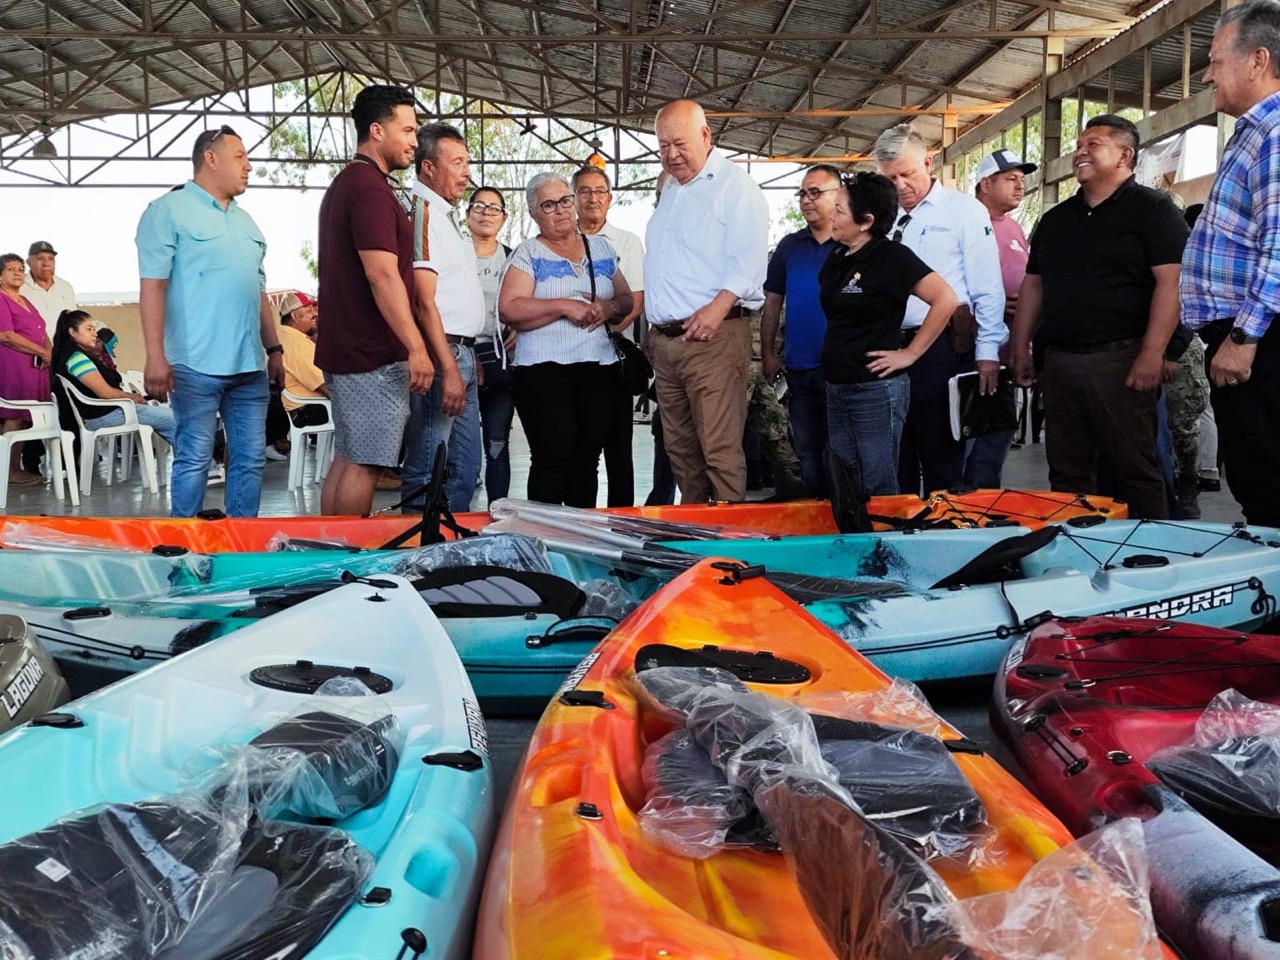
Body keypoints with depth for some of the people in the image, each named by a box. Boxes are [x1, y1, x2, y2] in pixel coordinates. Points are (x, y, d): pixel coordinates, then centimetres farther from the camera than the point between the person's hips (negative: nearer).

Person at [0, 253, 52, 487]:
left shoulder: (25, 301, 22)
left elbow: (42, 332, 22)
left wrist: (49, 352, 1)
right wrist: (43, 353, -13)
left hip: (35, 365, 9)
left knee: (24, 418, 8)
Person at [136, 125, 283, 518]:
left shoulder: (245, 221, 20)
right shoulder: (169, 210, -2)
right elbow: (152, 286, -10)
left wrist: (274, 349, 17)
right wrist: (155, 356, -17)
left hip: (250, 365, 7)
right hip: (196, 365, -7)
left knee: (250, 459, 8)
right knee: (194, 460, -2)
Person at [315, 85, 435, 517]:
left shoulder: (345, 183, 19)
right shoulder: (370, 187, -14)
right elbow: (382, 274, -22)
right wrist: (417, 347, -21)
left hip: (345, 348, 10)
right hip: (373, 354, -10)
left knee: (347, 458, 14)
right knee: (365, 465, -5)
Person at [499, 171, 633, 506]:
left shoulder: (601, 248, 17)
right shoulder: (528, 254, 4)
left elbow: (627, 300, 19)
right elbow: (509, 310, -9)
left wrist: (610, 308, -4)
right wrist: (565, 306, -15)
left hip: (599, 366, 4)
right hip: (544, 368, -4)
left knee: (587, 459, 5)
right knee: (552, 459, -10)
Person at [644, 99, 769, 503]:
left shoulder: (735, 185, -4)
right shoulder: (670, 191, 22)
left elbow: (749, 258, -16)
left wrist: (719, 306, -30)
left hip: (713, 338, -8)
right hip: (663, 340, 8)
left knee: (720, 451, -10)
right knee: (680, 449, 12)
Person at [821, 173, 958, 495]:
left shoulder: (892, 257, -12)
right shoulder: (837, 256, 9)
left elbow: (946, 299, -18)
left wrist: (910, 353, -15)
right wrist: (835, 353, 12)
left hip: (876, 391, -7)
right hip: (836, 389, 7)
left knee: (879, 492, 3)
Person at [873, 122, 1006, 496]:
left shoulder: (964, 210, 2)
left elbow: (987, 288, -3)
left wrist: (987, 352, -9)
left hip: (942, 349, -5)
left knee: (942, 458, 1)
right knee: (896, 460, 10)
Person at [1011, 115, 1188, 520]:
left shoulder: (1152, 209, -2)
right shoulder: (1055, 219, 18)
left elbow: (1170, 282, -11)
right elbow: (1032, 286, 21)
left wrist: (1152, 354, -19)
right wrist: (1021, 349, 13)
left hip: (1120, 360, -6)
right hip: (1060, 361, 6)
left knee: (1136, 470, -3)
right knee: (1066, 472, 9)